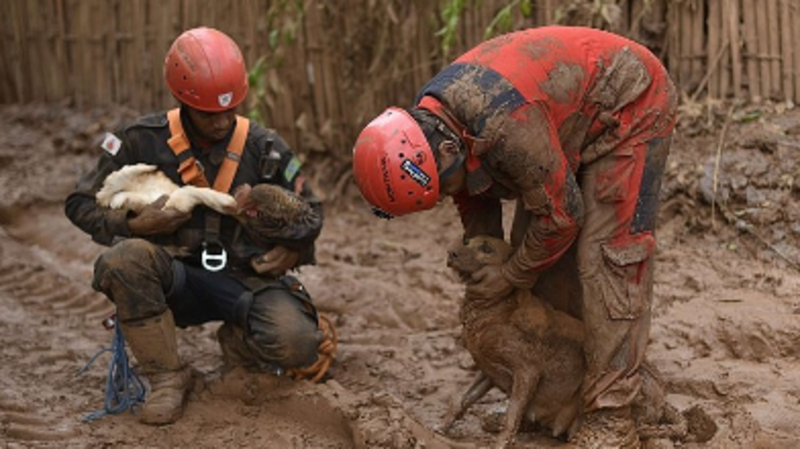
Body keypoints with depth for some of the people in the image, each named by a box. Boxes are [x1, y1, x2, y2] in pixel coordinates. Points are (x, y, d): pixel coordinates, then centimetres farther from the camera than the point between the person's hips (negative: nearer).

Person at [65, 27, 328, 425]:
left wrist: (291, 249, -12)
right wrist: (134, 223, -18)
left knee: (297, 347, -28)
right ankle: (168, 377, -16)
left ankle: (238, 340, 11)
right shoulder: (145, 141, -5)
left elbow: (310, 212, 11)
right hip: (176, 279, -1)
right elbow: (81, 203, 1)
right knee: (125, 258, -35)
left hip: (245, 280, 1)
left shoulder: (263, 148, 0)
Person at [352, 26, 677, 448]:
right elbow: (476, 198, 7)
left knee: (607, 256, -17)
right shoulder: (429, 123, -11)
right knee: (540, 251, 6)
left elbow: (561, 213, -26)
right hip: (575, 122, 9)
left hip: (631, 106, -9)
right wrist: (482, 276, 12)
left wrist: (511, 276, -12)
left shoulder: (507, 126, -39)